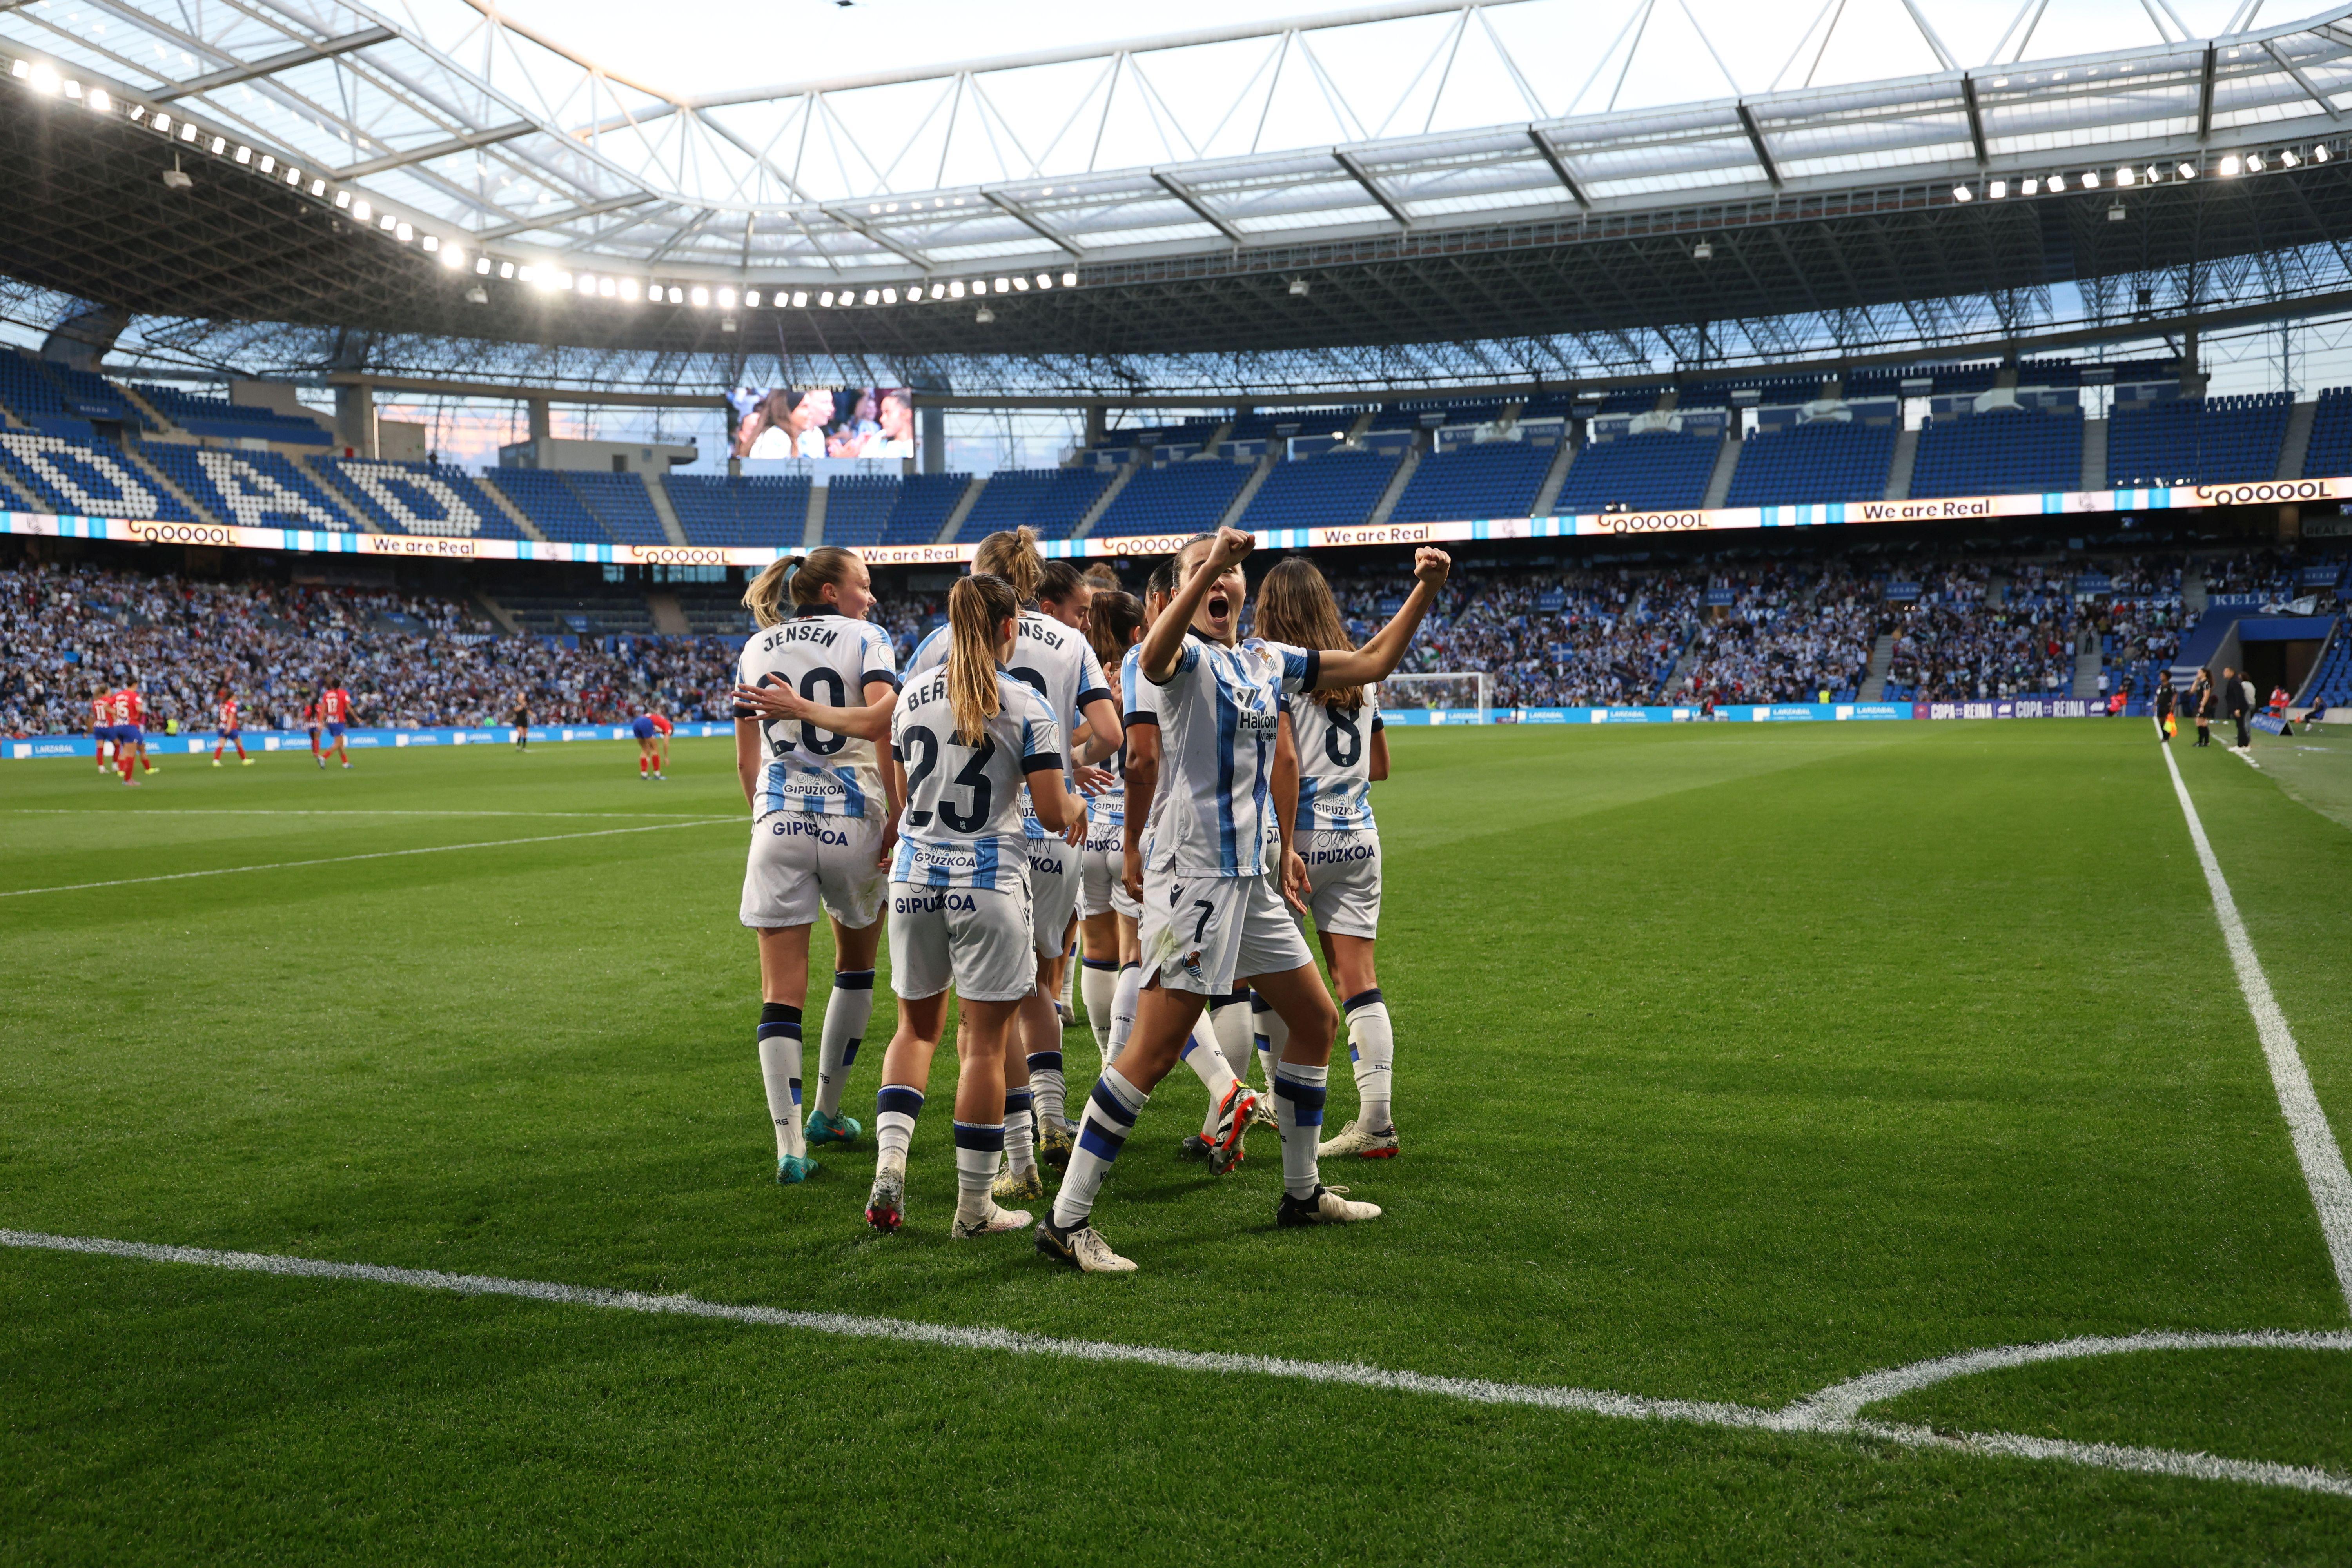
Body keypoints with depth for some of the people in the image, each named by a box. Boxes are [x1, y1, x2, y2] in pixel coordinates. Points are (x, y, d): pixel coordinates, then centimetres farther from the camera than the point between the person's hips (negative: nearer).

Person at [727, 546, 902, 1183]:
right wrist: (897, 817, -13)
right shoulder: (865, 638, 0)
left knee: (781, 991, 2)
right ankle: (827, 1115, 30)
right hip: (853, 820, -2)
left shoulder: (757, 649, 12)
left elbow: (747, 760, 13)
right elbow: (884, 724, -18)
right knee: (856, 965, 20)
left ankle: (790, 1146, -5)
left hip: (778, 821, 2)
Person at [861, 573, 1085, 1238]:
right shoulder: (1026, 705, -9)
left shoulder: (913, 694, 5)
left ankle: (890, 1161, 3)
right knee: (984, 1043, 4)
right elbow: (1053, 813, -10)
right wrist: (1076, 804, 12)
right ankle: (975, 1207, 11)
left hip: (915, 877, 4)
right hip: (988, 884, -4)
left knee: (916, 1026, 20)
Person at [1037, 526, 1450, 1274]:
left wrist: (1424, 591, 10)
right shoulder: (1188, 657, -8)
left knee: (1316, 1020, 16)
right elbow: (1154, 657, -34)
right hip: (1192, 876, -8)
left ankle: (1302, 1192, 31)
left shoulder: (1269, 661, 14)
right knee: (1155, 1050, -12)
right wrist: (1206, 568, -46)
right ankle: (1066, 1219, -5)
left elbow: (1371, 662, 20)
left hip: (1251, 878, 8)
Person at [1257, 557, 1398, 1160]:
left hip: (1304, 836, -5)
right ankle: (1376, 1121, -1)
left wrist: (1283, 850, -17)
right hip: (1359, 837, 5)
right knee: (1358, 979, 3)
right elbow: (1380, 766, 19)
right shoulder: (1359, 673, 11)